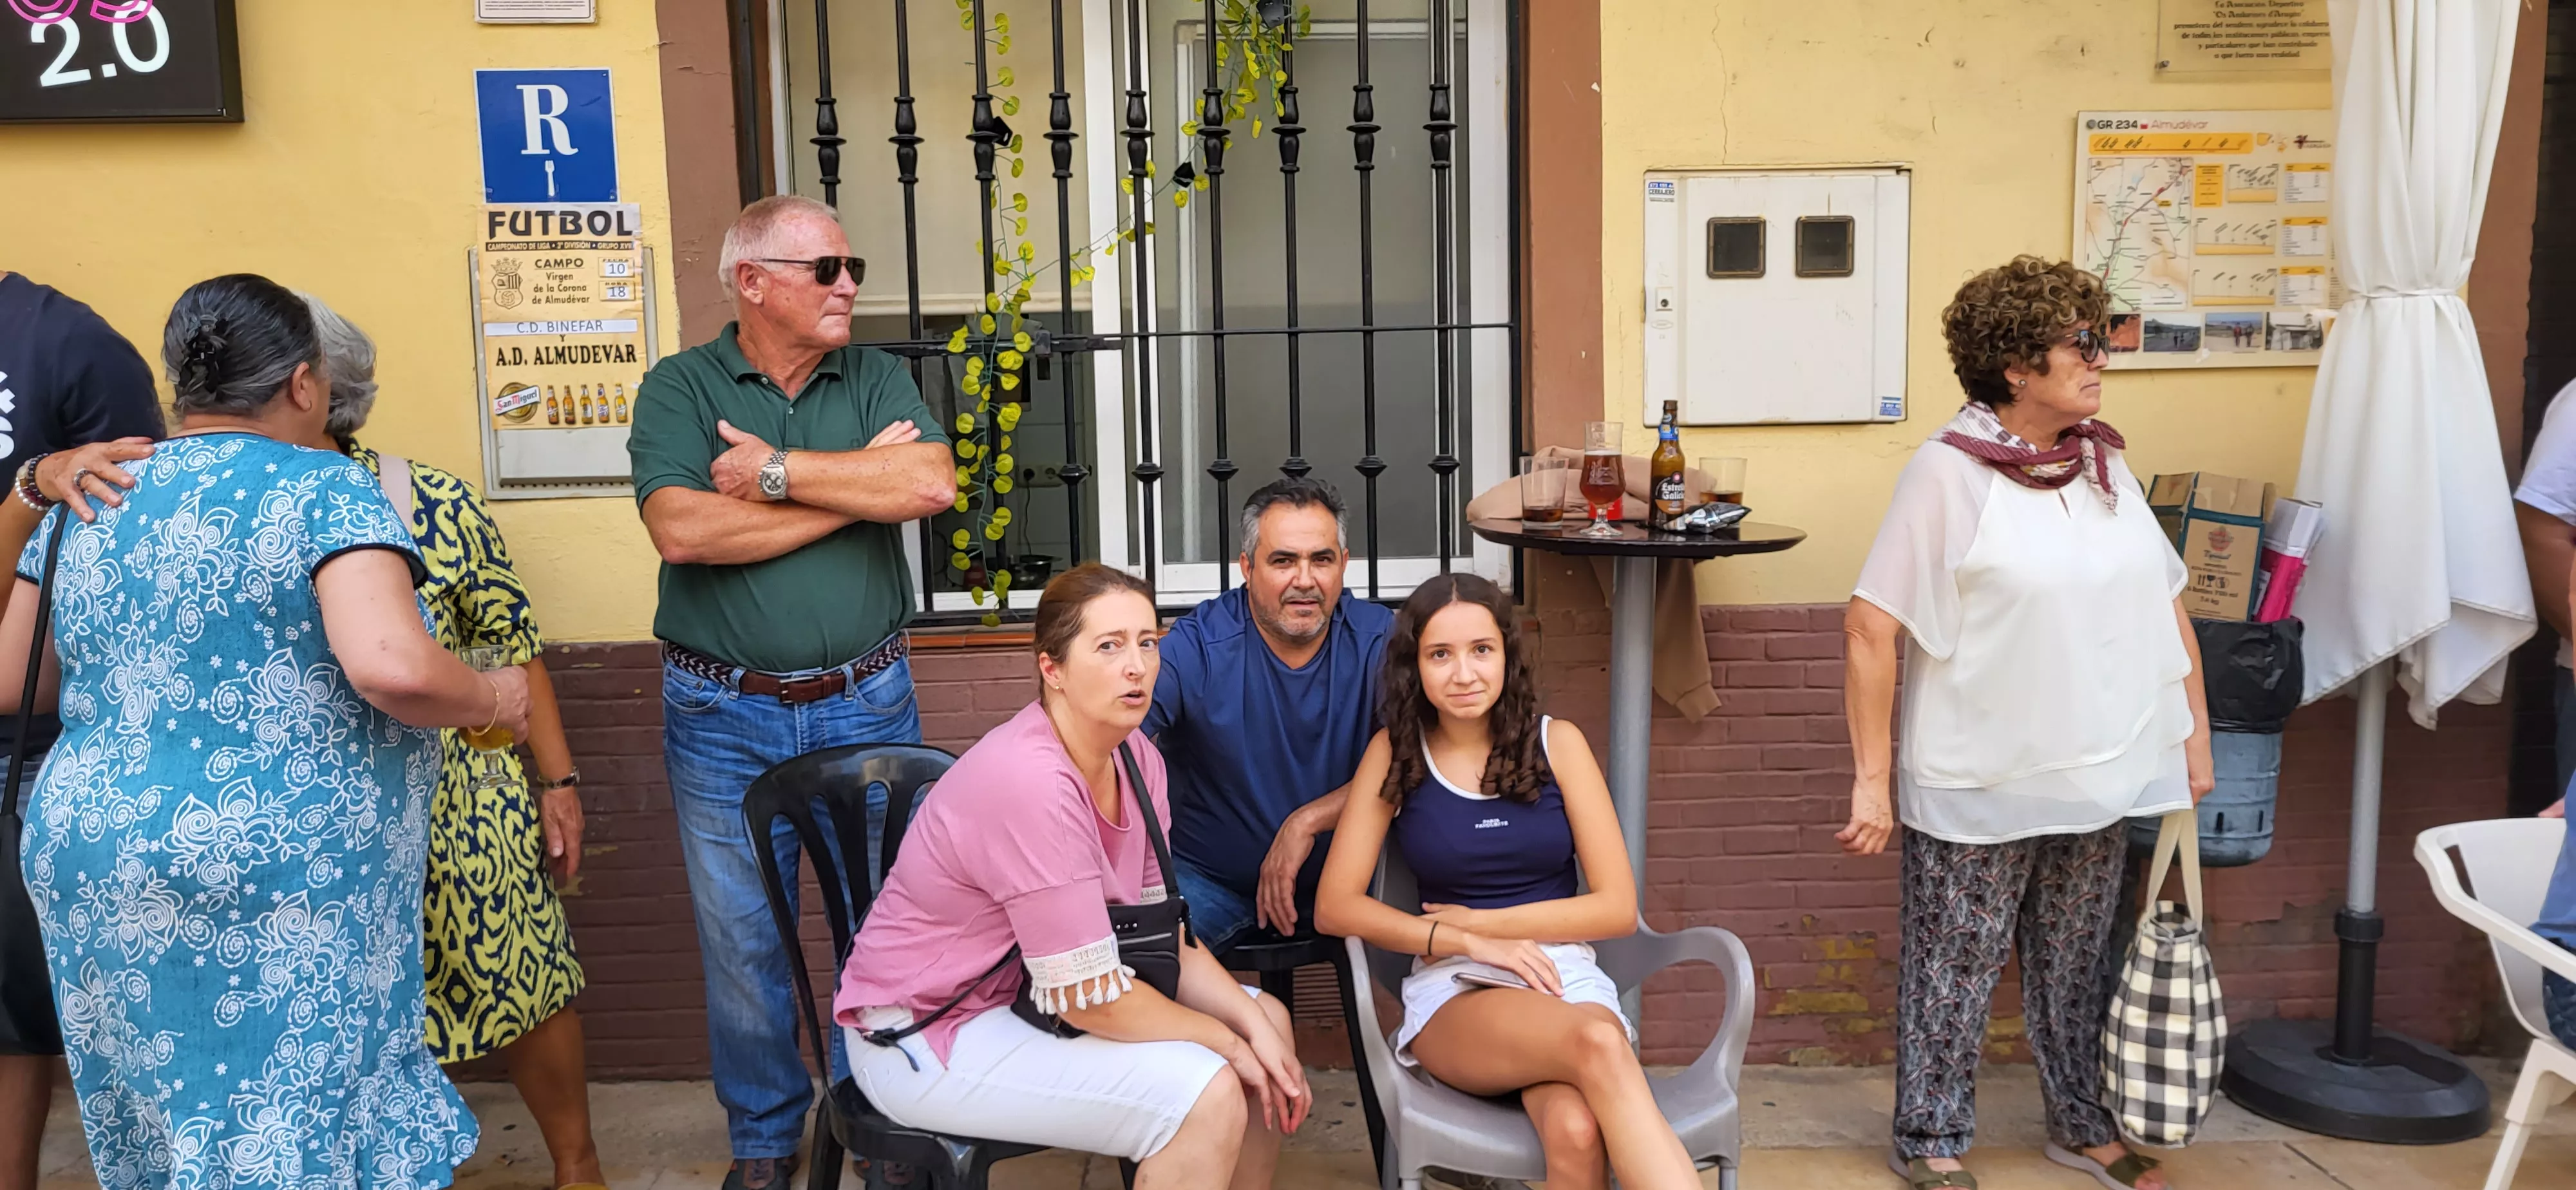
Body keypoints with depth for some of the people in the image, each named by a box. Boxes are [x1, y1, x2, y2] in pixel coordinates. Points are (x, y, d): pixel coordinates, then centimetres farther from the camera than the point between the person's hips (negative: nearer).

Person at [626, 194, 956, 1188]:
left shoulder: (875, 379, 4)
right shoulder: (679, 387, -3)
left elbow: (933, 483, -16)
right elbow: (682, 531, -20)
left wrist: (777, 470, -16)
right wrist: (859, 485, -16)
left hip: (867, 703, 2)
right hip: (723, 717, -1)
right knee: (742, 939, 10)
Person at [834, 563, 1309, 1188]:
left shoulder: (1135, 757, -4)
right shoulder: (1030, 782, -30)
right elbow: (1089, 994, -27)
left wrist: (1252, 1025, -11)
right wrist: (1225, 1042, -14)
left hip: (1031, 991, 9)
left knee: (1269, 1020, 6)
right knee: (1206, 1094, -21)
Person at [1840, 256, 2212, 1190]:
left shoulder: (2104, 464, 6)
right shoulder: (1950, 471, -13)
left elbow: (2166, 605, 14)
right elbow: (1871, 627, -16)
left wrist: (2194, 736, 12)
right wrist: (1872, 778, -16)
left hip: (2100, 779, 6)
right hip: (1980, 787, -5)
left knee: (2076, 964, 19)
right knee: (1954, 969, 7)